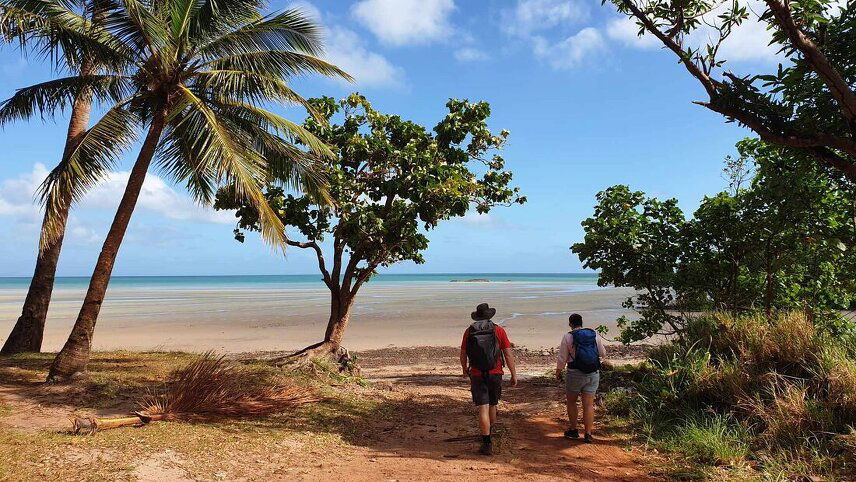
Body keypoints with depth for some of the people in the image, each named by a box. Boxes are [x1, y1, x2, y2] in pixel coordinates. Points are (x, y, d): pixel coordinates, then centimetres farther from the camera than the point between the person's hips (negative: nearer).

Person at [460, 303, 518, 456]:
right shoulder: (499, 330, -4)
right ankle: (490, 433, 42)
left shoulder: (469, 331, -1)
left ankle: (487, 444, -8)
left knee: (483, 409, -3)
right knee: (492, 405, 21)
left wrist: (464, 369, 25)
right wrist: (514, 374, 2)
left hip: (477, 375, -1)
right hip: (495, 374, 1)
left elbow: (463, 354, 7)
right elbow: (508, 354, -5)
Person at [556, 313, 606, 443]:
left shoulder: (568, 337, -7)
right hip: (593, 374, 3)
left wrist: (558, 372, 10)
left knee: (571, 401, 16)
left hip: (575, 374, -3)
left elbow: (562, 358, -5)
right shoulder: (595, 335, 3)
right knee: (588, 404, 5)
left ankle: (573, 430, 21)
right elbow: (603, 354, 13)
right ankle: (588, 434, 5)